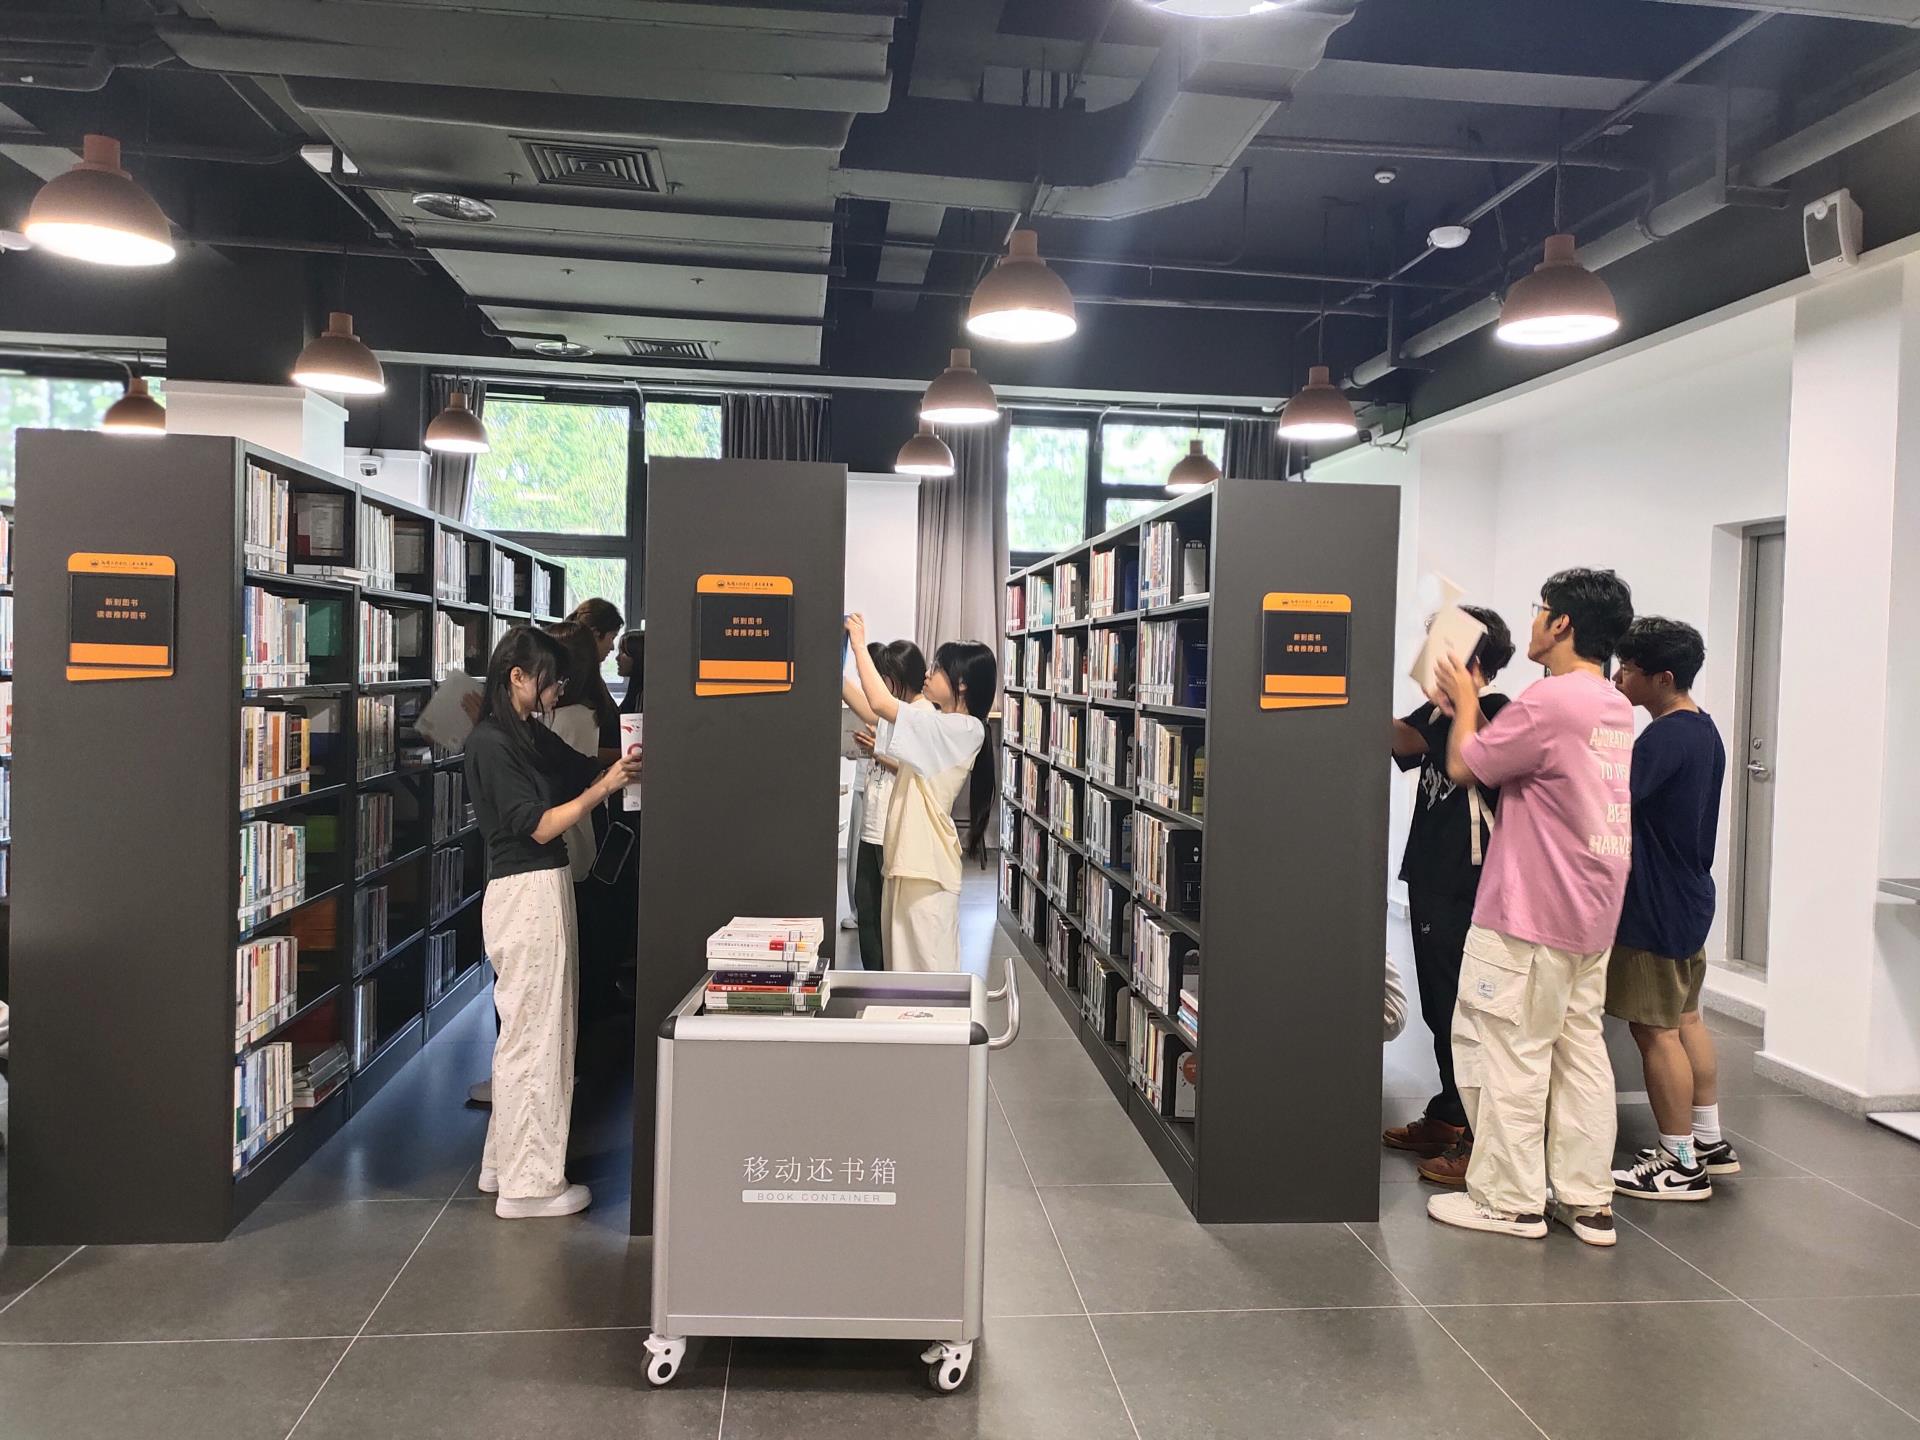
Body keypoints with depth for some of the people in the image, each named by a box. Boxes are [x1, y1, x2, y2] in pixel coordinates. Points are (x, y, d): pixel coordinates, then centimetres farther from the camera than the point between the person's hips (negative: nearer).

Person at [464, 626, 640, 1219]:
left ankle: (505, 1162, 29)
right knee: (533, 1036, -3)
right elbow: (538, 826, -17)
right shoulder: (490, 743, -14)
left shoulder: (533, 736, 13)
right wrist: (604, 787, -17)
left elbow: (585, 768, 15)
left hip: (546, 889, 10)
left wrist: (622, 765, -4)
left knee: (531, 1030, 17)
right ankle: (529, 1183, 7)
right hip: (525, 895, -10)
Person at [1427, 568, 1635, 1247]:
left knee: (1509, 1050, 1)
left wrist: (1464, 700, 6)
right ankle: (1587, 1201, 19)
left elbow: (1465, 765, -10)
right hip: (1592, 913, 9)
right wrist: (1470, 704, 20)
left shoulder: (1548, 699, -19)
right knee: (1581, 1048, 13)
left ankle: (1509, 1201, 9)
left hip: (1529, 914, -9)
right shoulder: (1617, 707, 11)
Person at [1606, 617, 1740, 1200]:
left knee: (1655, 1028, -1)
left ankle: (1680, 1164, 7)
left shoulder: (1665, 737, -21)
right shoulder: (1705, 730, 10)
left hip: (1656, 909, -10)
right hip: (1690, 896, 10)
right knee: (1685, 1019, 19)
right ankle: (1709, 1141, 29)